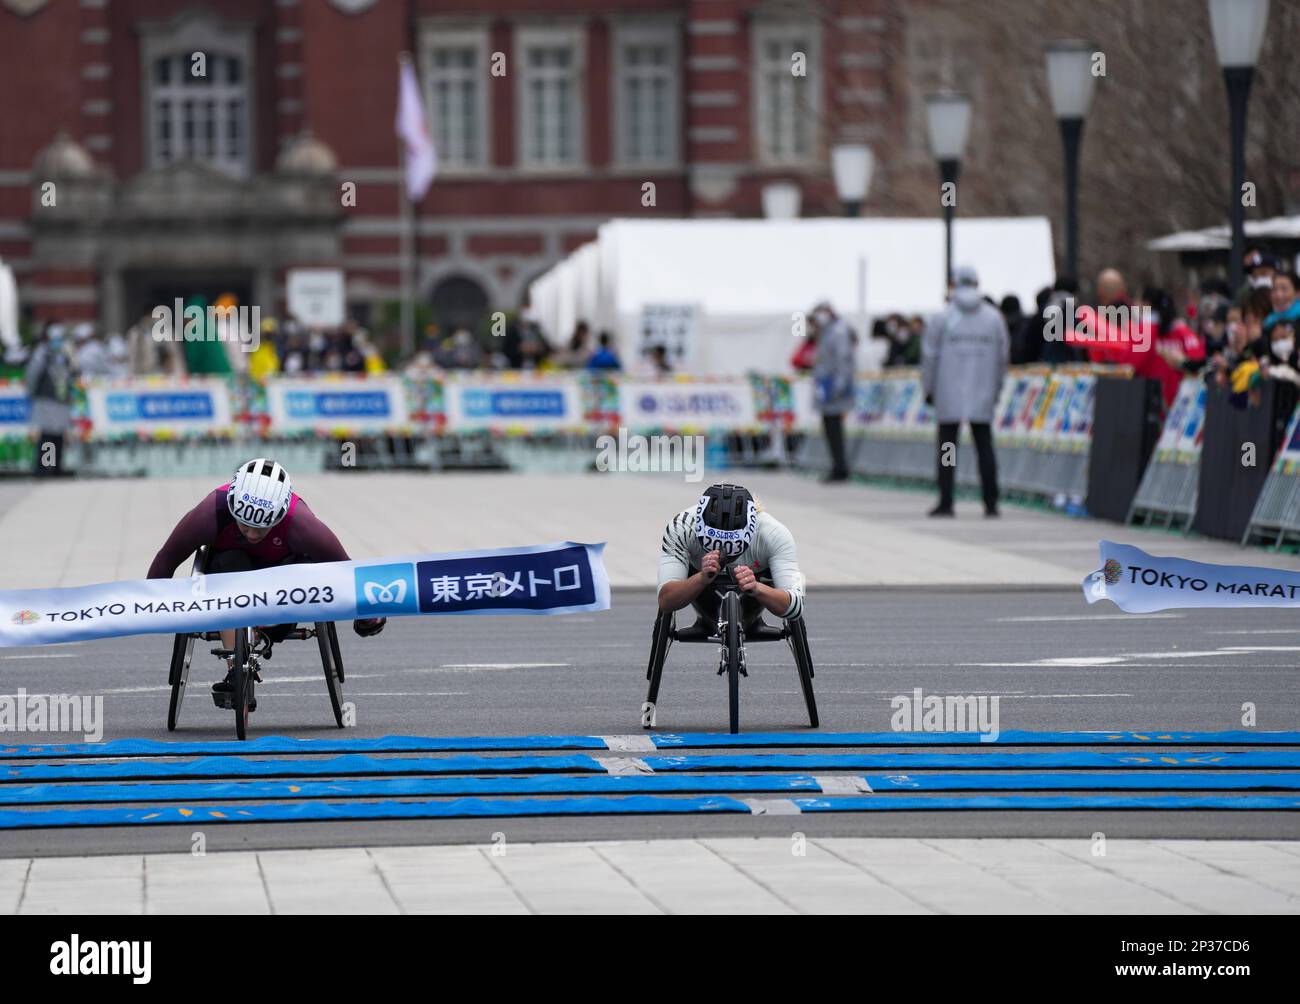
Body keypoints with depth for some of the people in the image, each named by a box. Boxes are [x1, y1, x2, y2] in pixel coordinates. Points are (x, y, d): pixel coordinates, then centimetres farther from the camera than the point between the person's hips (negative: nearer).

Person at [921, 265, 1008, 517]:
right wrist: (996, 388, 18)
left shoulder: (943, 318, -5)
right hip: (982, 395, 2)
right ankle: (991, 503, 2)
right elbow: (1003, 356, 6)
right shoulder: (994, 317, 2)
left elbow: (929, 356, -3)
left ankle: (946, 502, -1)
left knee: (946, 447, 2)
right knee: (985, 446, 6)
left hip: (949, 395, -2)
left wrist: (928, 389, 8)